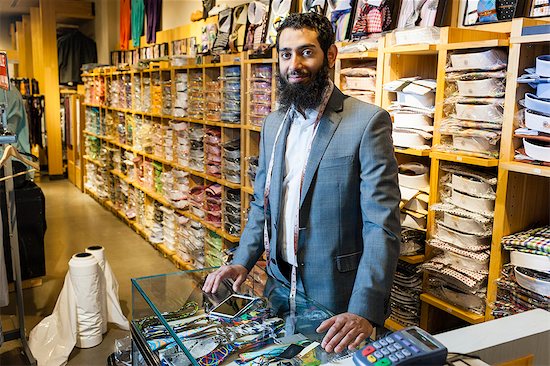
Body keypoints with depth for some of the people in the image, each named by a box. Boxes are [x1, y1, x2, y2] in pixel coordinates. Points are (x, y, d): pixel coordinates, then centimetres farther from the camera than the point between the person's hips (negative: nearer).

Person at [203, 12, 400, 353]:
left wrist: (364, 312, -27)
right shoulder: (273, 124, 6)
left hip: (338, 299, -5)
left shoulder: (368, 122, -15)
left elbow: (383, 225, -20)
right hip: (280, 285, 6)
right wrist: (243, 262, -1)